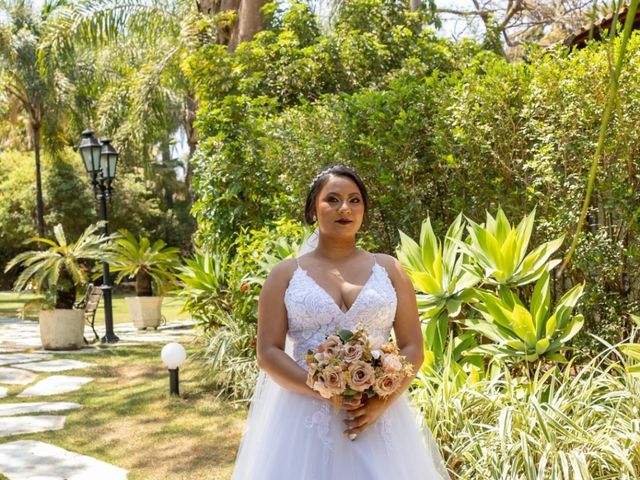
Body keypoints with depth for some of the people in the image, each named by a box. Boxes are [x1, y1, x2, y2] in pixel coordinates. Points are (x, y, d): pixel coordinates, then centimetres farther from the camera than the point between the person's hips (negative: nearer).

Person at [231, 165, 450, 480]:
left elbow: (413, 349, 3)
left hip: (379, 415, 1)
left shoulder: (389, 270, 7)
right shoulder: (285, 274, 4)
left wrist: (381, 402, -12)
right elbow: (268, 353, -3)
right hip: (304, 417, -1)